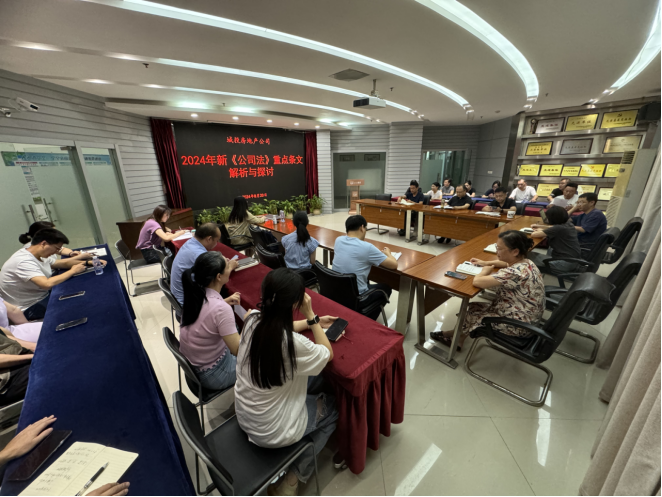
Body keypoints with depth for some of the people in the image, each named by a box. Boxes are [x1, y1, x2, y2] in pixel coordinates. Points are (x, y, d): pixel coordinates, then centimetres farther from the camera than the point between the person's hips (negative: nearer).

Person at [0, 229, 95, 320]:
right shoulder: (24, 261, -27)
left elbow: (62, 263, 12)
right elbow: (47, 284, -39)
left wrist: (87, 263, -4)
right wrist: (72, 271, -24)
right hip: (30, 308, -9)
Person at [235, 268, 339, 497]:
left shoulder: (253, 320, -15)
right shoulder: (293, 344, -34)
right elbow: (328, 354, -13)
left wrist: (313, 322, 8)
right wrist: (311, 317, -16)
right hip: (272, 431, -5)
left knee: (316, 381, 21)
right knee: (333, 407, 18)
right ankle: (292, 477, 21)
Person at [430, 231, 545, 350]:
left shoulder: (515, 272, -34)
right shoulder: (526, 262, -2)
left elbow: (477, 281, -36)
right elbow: (507, 264, 23)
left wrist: (485, 271, -14)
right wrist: (486, 263, 9)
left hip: (519, 325, -9)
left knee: (473, 313, 3)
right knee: (474, 307, 9)